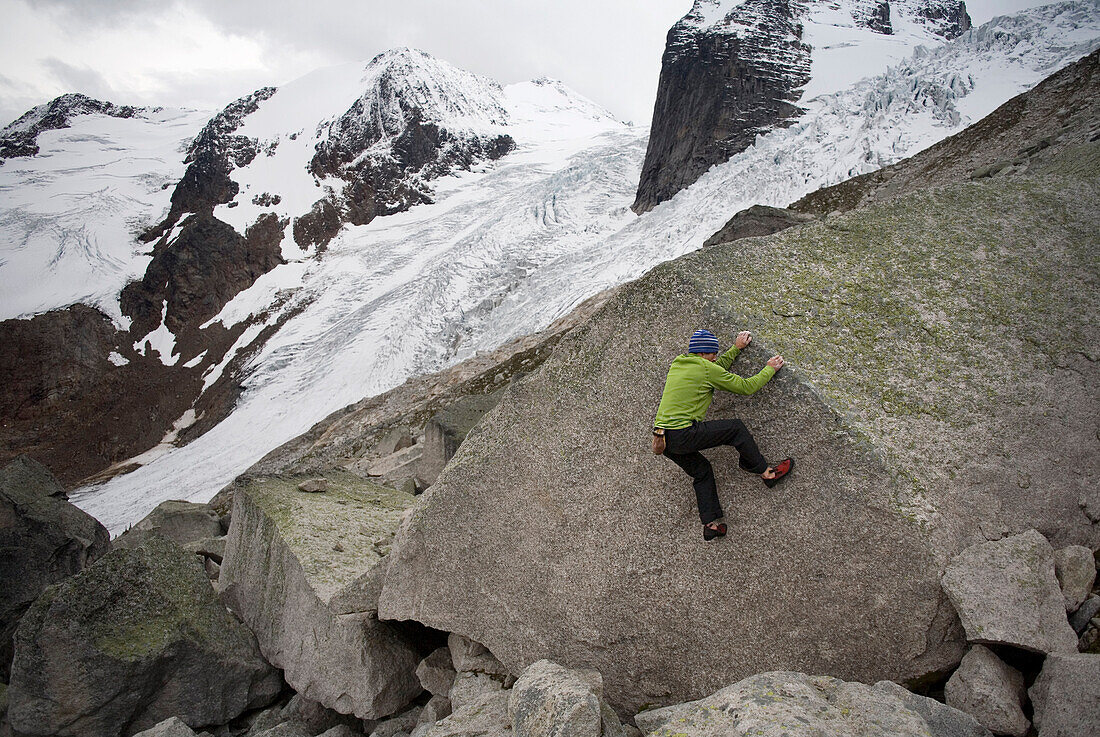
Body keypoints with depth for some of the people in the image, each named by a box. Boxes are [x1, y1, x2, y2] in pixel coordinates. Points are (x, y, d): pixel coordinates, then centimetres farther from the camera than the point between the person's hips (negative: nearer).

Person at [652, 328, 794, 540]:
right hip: (683, 433, -8)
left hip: (662, 440, 8)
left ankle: (710, 523, 19)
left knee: (702, 470, 23)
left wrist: (736, 348, 41)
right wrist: (770, 369, 17)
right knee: (736, 428, 4)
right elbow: (747, 387, 2)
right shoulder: (705, 369, -6)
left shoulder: (677, 364, 17)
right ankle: (766, 473, 16)